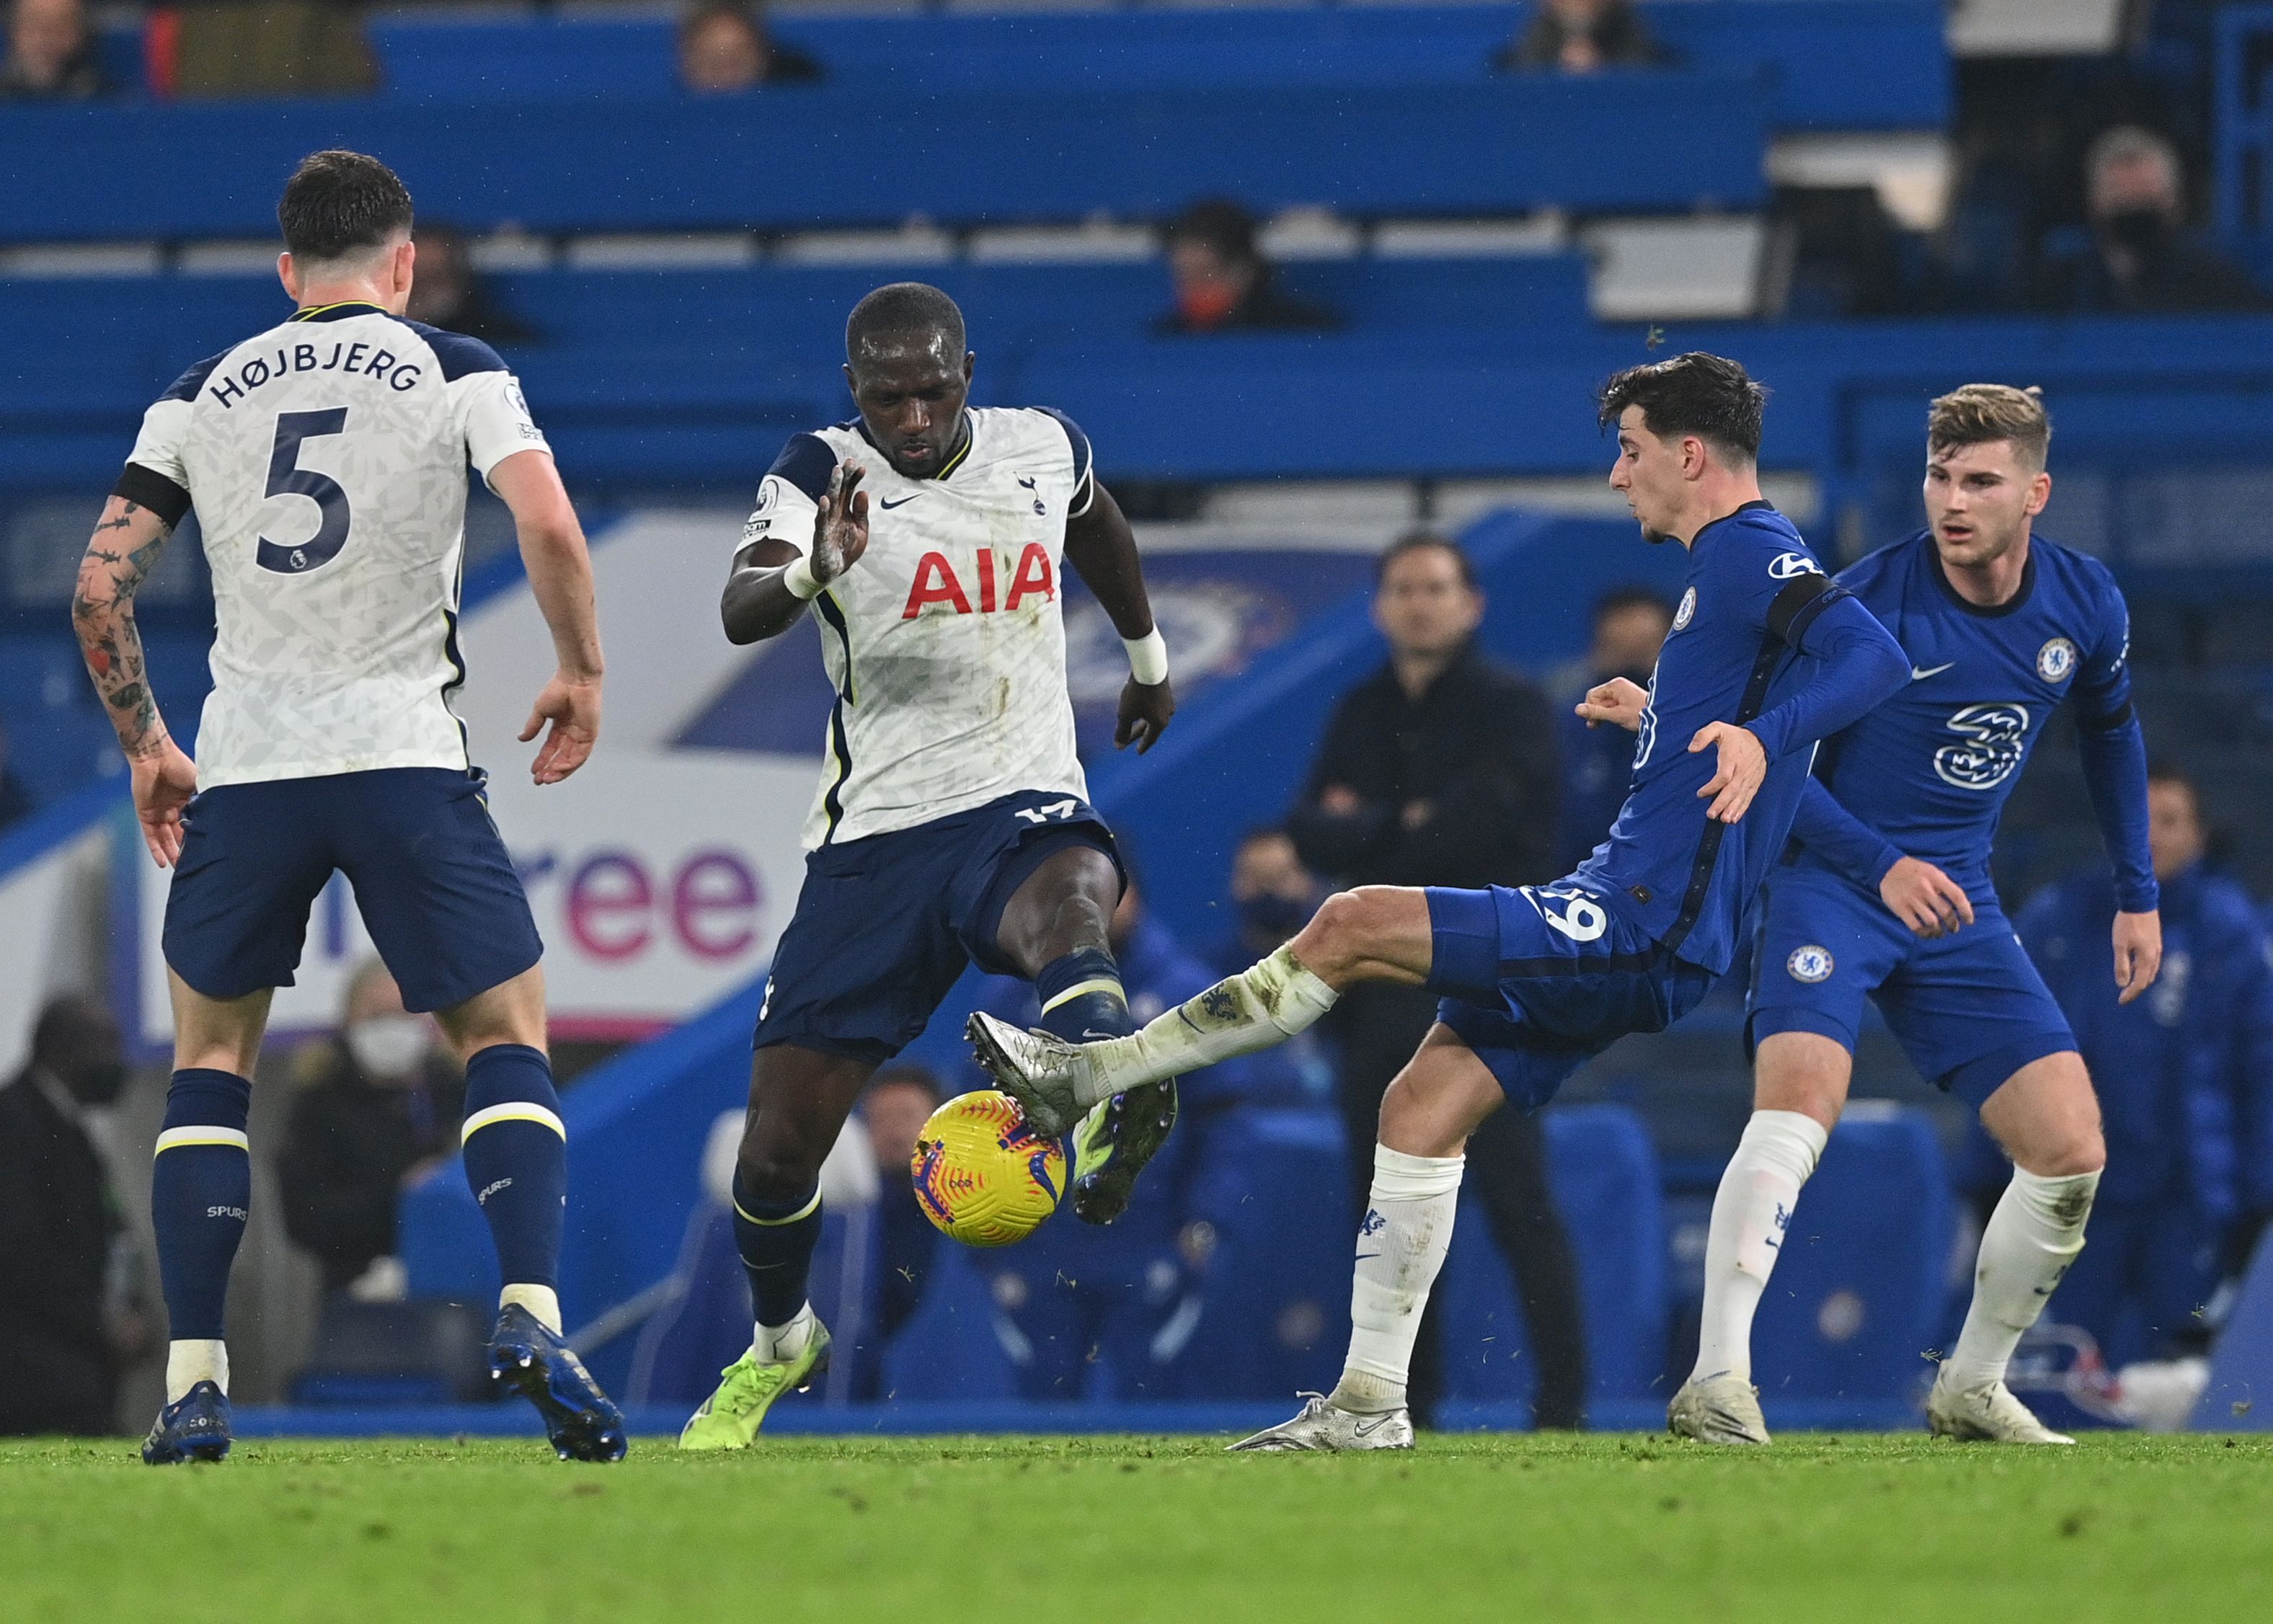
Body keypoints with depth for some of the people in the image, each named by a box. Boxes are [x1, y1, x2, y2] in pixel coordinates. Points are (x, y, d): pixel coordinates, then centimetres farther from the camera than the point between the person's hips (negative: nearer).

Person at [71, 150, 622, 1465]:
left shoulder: (204, 395, 12)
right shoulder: (455, 371, 5)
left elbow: (99, 587, 8)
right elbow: (550, 526, -11)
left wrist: (146, 747, 20)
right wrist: (583, 674, 5)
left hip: (244, 765, 2)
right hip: (405, 752, -2)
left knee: (211, 1058, 17)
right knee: (509, 1043, 8)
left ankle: (194, 1382, 7)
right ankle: (533, 1318, -15)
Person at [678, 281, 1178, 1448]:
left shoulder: (1043, 449, 4)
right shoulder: (824, 476, -7)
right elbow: (740, 610, -27)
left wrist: (1147, 653, 43)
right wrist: (811, 570, -49)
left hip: (1023, 804, 0)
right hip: (876, 831, 0)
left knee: (1068, 906, -39)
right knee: (782, 1141, 2)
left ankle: (1110, 1125, -65)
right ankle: (777, 1345, 30)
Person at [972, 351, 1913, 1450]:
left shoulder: (1749, 549, -10)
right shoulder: (1725, 565, 21)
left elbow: (1873, 657, -27)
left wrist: (1758, 736, -40)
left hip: (1640, 930, -10)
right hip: (1628, 928, 10)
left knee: (1354, 925, -16)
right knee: (1420, 1109, 7)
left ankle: (1091, 1075, -11)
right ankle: (1369, 1402, 8)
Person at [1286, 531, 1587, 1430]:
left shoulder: (1510, 708, -1)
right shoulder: (1362, 714, 15)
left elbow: (1472, 827, -14)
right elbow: (1312, 832, 5)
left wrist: (1363, 838, -4)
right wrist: (1403, 825, -12)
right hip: (1382, 994, 6)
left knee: (1518, 1202, -9)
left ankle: (1563, 1395, -8)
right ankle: (1405, 1397, 14)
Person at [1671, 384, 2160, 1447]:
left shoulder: (2086, 606, -3)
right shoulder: (1868, 602, -18)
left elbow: (2110, 730, 19)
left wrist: (2138, 895, 19)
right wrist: (1883, 865, -25)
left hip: (1957, 901, 5)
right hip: (1830, 880, -5)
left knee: (2071, 1151, -3)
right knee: (1801, 1097, -29)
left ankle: (1971, 1388, 16)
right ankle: (1718, 1380, -31)